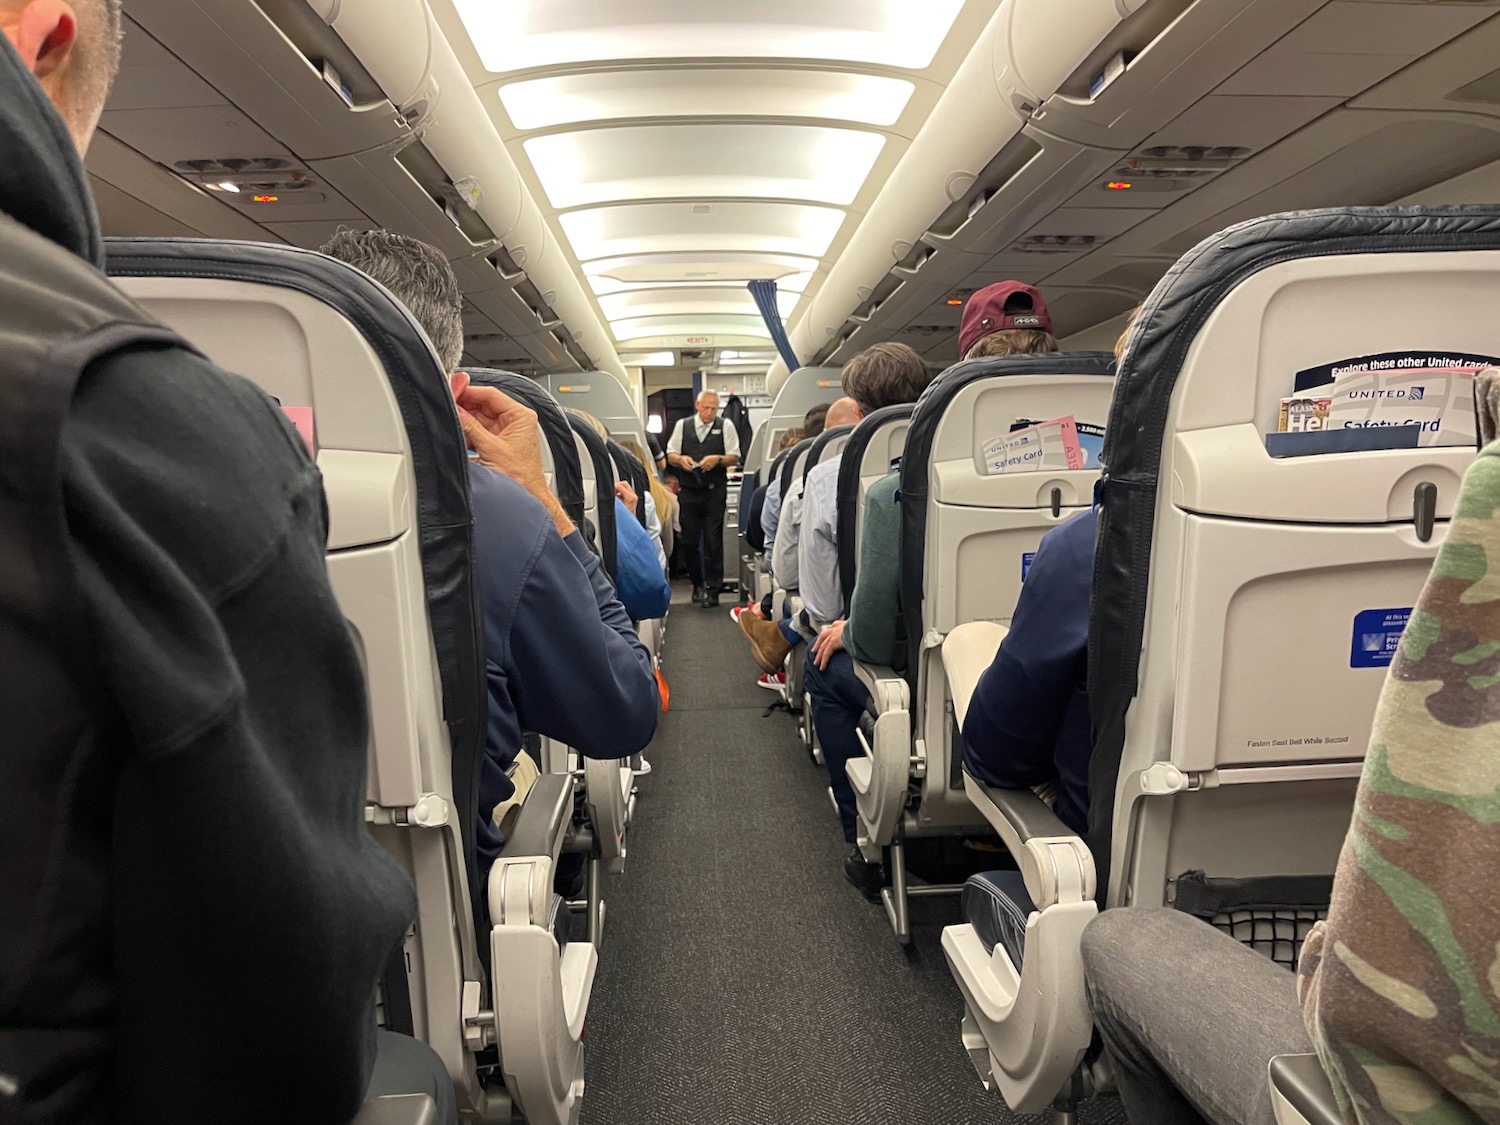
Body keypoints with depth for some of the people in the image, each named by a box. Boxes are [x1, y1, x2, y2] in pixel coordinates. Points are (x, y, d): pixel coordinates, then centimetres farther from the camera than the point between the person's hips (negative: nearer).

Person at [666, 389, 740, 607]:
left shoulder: (725, 427, 4)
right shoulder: (682, 425, 10)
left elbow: (735, 458, 3)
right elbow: (670, 455, 12)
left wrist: (718, 459, -15)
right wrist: (681, 459, -10)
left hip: (715, 492, -2)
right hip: (688, 490, 2)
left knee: (713, 541, -2)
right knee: (690, 540, 7)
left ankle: (712, 589, 5)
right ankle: (697, 584, 22)